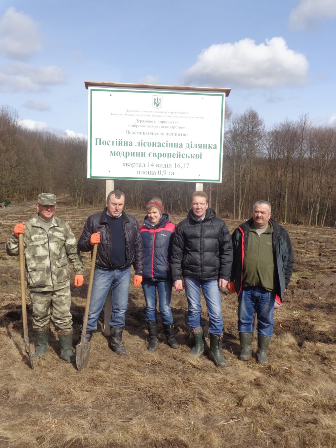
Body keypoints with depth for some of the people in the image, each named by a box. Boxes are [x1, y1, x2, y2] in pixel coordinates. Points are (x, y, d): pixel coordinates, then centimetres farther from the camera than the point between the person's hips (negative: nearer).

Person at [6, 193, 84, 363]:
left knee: (63, 318, 6)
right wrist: (15, 236, -18)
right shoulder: (28, 227, -2)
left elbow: (73, 251, 10)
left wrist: (79, 271, 7)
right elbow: (11, 251, 0)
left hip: (61, 283, 1)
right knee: (40, 317, 16)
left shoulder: (63, 226, 4)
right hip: (38, 285, 0)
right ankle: (41, 346, 40)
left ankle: (67, 351, 22)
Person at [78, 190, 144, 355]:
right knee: (94, 309, 3)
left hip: (124, 272, 3)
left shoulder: (131, 222, 3)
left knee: (120, 309, 13)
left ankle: (116, 340, 30)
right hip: (102, 272, -2)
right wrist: (90, 242, -23)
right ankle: (85, 338, 19)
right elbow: (81, 245, 0)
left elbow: (138, 249, 7)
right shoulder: (94, 220, -4)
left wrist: (138, 271, 4)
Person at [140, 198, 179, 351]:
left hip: (164, 276, -3)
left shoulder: (170, 228, -5)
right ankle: (153, 337, 29)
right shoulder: (143, 229, 4)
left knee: (165, 308, 4)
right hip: (147, 276, 3)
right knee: (150, 307, 13)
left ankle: (170, 336, 26)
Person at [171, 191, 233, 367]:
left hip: (212, 276, -1)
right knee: (193, 310, 11)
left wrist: (224, 275, -2)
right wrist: (177, 277, -1)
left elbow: (226, 251, 2)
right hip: (190, 275, 1)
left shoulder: (219, 224, 0)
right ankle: (198, 343, 31)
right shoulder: (183, 226, 2)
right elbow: (176, 253, 3)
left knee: (216, 312, -2)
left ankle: (215, 349, 16)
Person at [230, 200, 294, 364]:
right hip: (245, 286, 1)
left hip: (268, 288, 0)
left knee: (266, 321, 12)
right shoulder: (241, 232, 3)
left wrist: (284, 283, 3)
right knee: (244, 319, 11)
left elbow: (288, 260, 6)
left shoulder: (280, 234, 1)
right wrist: (231, 279, 7)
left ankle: (262, 351, 28)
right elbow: (232, 256, 9)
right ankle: (245, 348, 29)